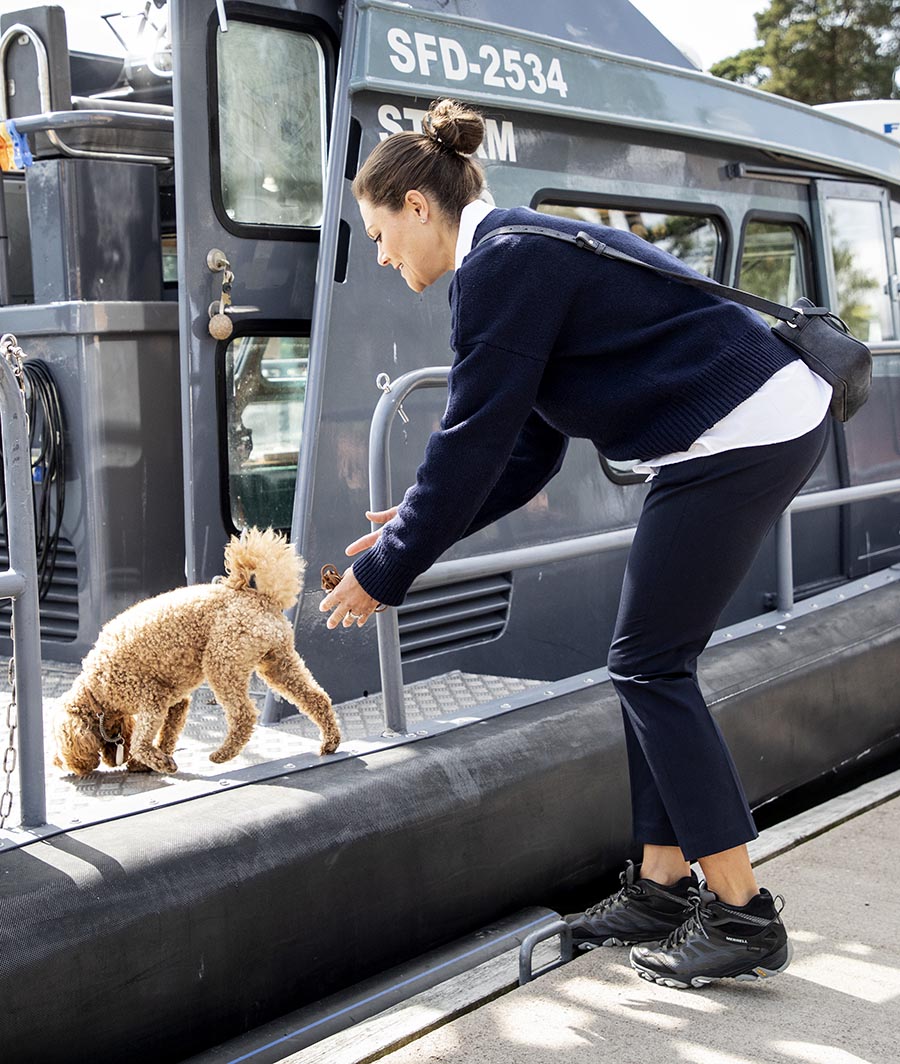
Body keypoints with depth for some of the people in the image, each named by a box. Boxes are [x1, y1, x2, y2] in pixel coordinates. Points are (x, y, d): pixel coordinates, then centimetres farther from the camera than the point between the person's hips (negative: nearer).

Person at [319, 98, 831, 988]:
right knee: (653, 664, 12)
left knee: (648, 666, -3)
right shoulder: (528, 247, 17)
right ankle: (663, 885, 19)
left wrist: (385, 571, -5)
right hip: (769, 423, 10)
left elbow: (474, 440, -14)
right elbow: (525, 450, 19)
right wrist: (420, 523, 13)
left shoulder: (500, 262, -14)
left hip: (739, 437, -10)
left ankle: (743, 916, 5)